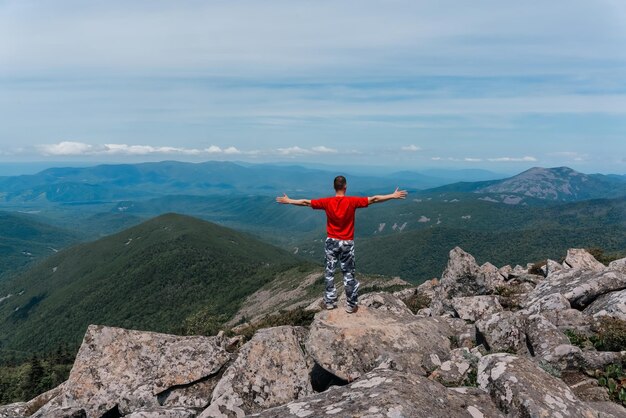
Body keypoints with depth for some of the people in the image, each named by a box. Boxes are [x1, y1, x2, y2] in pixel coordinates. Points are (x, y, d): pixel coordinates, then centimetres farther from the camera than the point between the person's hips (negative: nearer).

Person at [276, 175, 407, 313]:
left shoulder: (327, 202, -8)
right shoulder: (352, 201, -14)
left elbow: (306, 202, 0)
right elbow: (373, 199, -10)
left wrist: (288, 201, 13)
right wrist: (393, 196, -1)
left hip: (331, 242, 2)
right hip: (347, 243, -1)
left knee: (330, 272, 14)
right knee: (349, 274, 8)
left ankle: (330, 301, 21)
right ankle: (351, 305, 14)